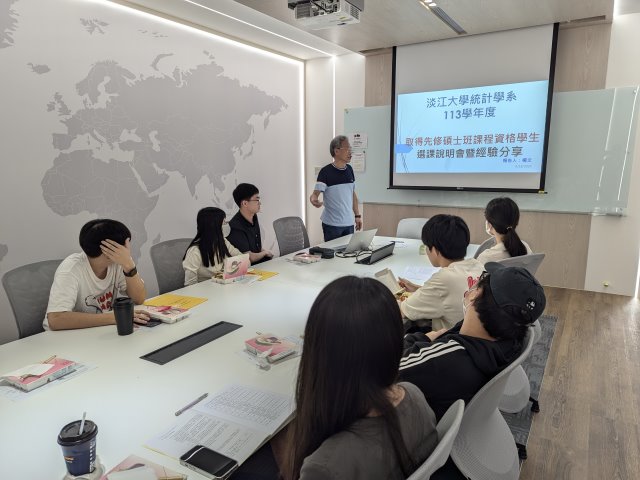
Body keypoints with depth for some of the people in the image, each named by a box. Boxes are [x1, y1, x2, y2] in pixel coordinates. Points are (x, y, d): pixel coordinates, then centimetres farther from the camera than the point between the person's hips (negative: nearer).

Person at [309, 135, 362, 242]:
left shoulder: (349, 169, 7)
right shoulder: (326, 171, -11)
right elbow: (315, 194, -15)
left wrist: (357, 215, 13)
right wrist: (314, 200, -37)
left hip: (349, 223, 6)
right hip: (332, 225, -5)